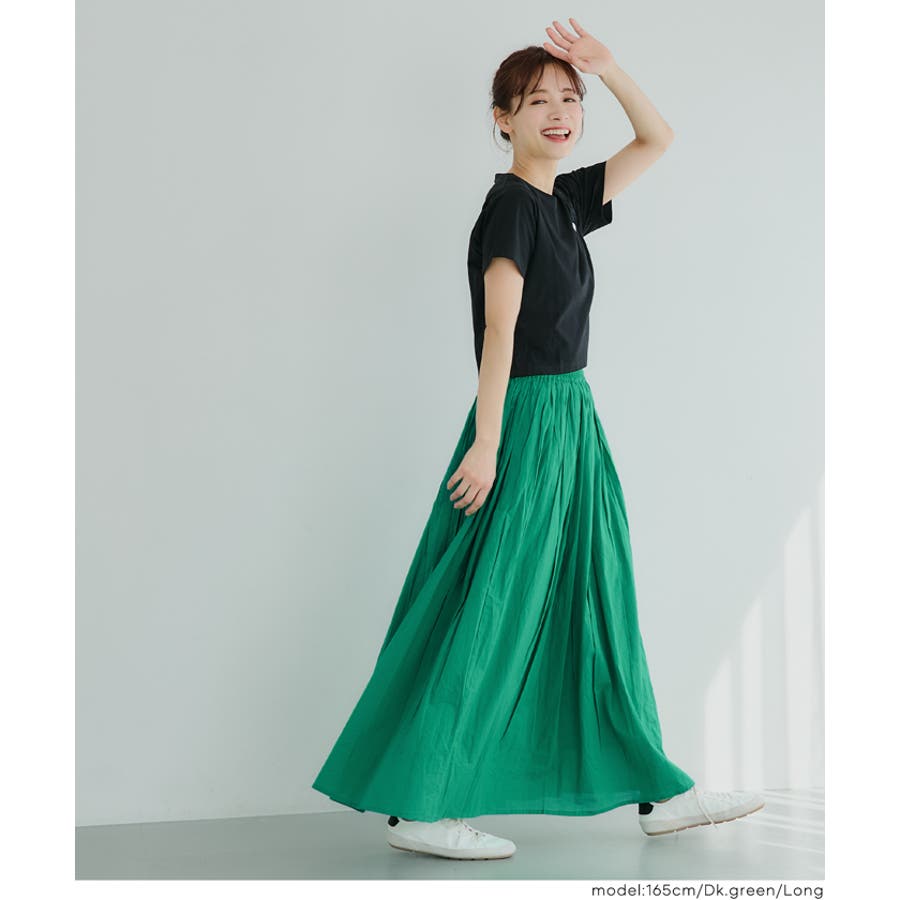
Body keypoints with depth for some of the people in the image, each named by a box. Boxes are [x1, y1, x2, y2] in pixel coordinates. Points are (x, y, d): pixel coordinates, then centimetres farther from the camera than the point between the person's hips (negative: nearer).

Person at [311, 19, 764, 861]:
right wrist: (486, 443, -22)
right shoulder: (510, 204, -11)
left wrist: (607, 66, 9)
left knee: (596, 604, 13)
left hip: (571, 420, 9)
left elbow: (656, 139, 22)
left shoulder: (565, 200, 12)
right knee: (490, 611, -6)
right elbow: (499, 327, -18)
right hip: (525, 420, -9)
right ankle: (416, 805, 3)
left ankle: (654, 790, 22)